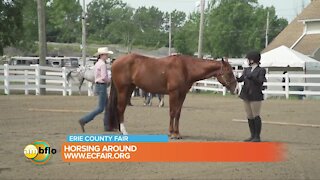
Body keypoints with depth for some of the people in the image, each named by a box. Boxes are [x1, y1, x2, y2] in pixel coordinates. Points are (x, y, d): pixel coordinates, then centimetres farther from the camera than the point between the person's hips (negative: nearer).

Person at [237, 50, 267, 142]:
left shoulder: (261, 70, -4)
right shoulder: (247, 70, 12)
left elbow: (260, 81, -15)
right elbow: (241, 79, 7)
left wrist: (252, 77, -28)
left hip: (255, 96, -6)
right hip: (246, 95, 6)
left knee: (256, 116, -5)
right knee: (249, 116, 9)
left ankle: (257, 137, 2)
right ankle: (252, 135, 17)